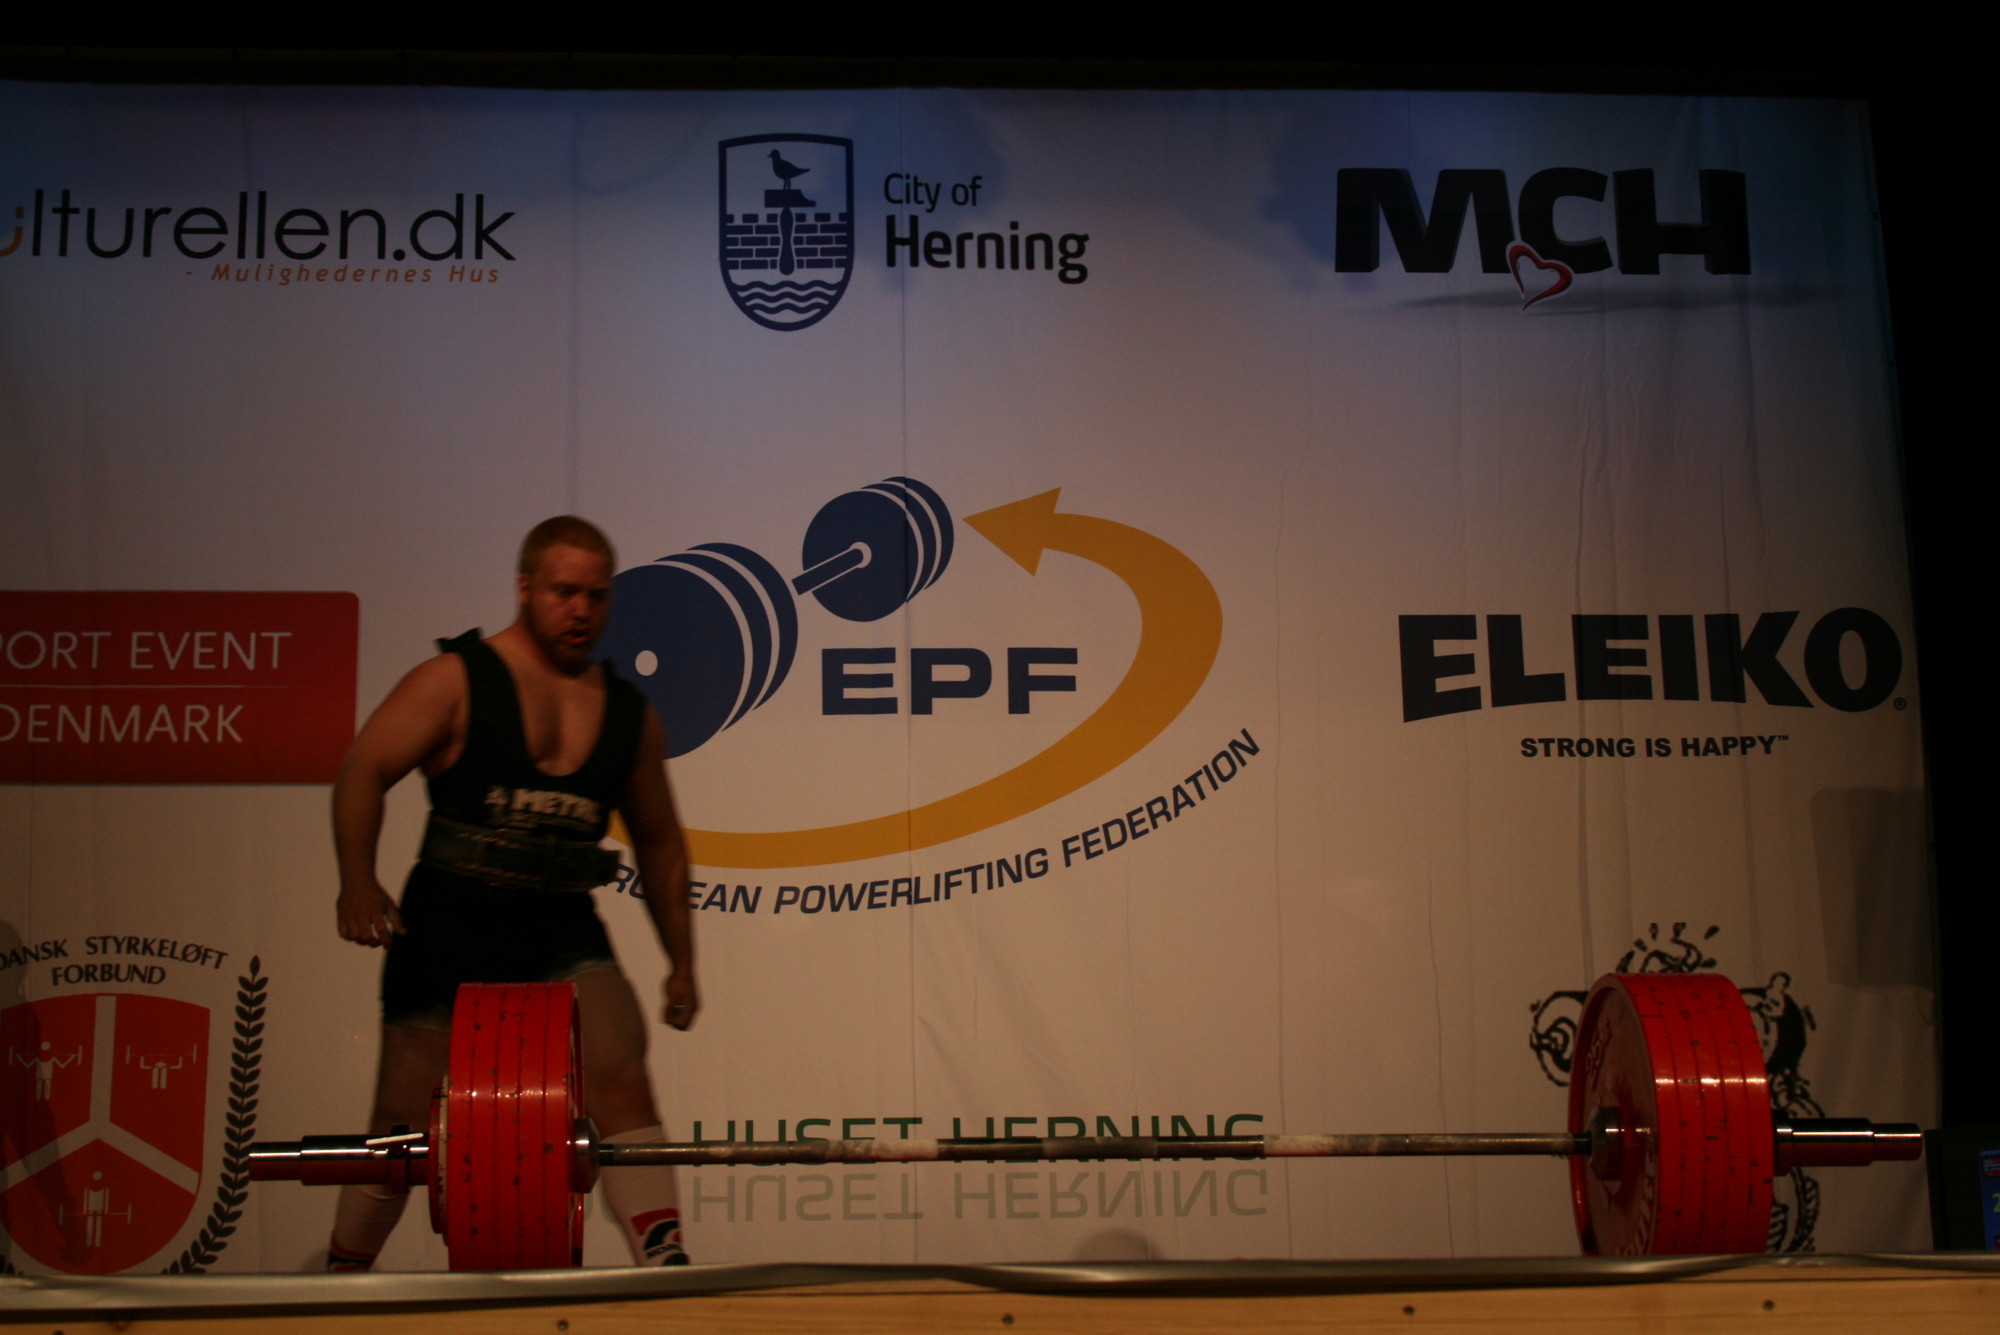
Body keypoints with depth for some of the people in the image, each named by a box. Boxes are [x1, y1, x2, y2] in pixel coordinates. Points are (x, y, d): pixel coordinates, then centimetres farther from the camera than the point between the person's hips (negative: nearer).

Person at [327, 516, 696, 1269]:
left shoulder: (630, 715, 8)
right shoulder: (457, 681, -3)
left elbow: (658, 842, 17)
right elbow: (364, 770, -10)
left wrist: (682, 959, 13)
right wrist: (357, 884, -23)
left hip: (562, 932, 3)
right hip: (450, 926, -2)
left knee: (620, 1077, -18)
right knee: (404, 1122, 5)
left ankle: (663, 1264, -21)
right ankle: (341, 1280, 26)